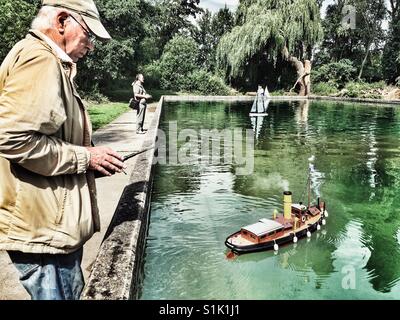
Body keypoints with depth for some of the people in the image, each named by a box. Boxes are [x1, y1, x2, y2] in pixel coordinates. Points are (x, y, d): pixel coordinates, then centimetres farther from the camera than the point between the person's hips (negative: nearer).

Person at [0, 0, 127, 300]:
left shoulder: (52, 63, 18)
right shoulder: (38, 59, -16)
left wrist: (91, 160, 13)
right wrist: (85, 157, -16)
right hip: (43, 229, -10)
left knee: (72, 290, 21)